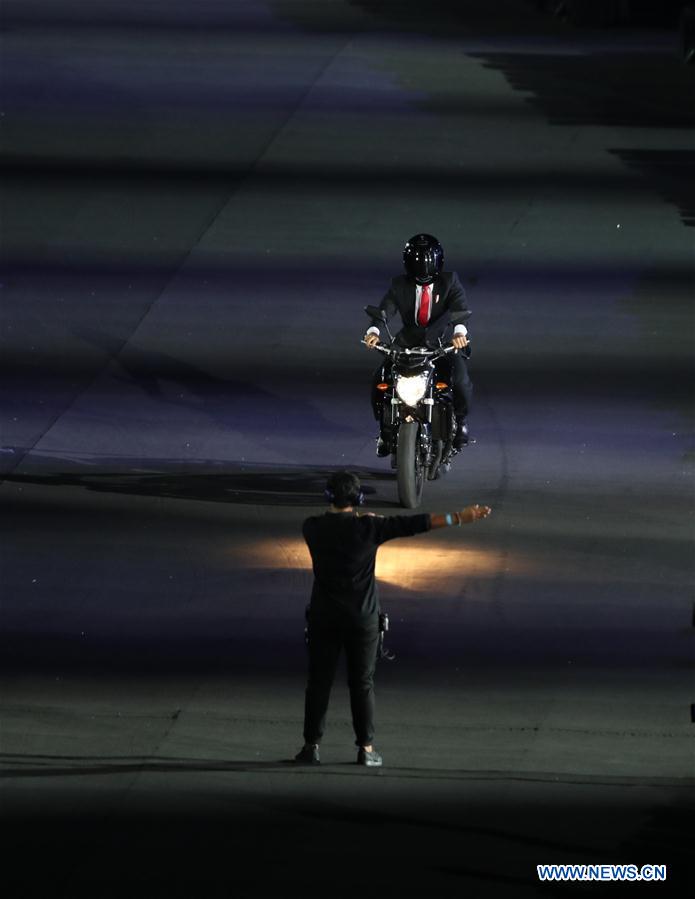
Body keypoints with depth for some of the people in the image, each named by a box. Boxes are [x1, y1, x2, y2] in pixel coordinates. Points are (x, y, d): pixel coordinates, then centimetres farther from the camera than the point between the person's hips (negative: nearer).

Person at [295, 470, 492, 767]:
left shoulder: (313, 528, -3)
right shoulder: (368, 527, -9)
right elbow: (414, 524, -8)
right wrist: (458, 518, -5)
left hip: (324, 617, 1)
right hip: (362, 617, -1)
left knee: (319, 681, 6)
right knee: (362, 683, 6)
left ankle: (312, 745, 5)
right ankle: (366, 748, 6)